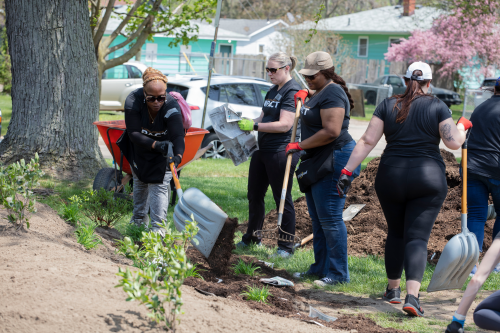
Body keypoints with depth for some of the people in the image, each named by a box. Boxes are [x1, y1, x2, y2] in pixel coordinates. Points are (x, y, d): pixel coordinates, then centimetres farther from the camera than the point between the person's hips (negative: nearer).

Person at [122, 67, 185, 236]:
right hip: (140, 150, 2)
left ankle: (158, 228, -10)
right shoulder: (133, 101, -32)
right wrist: (155, 145, -48)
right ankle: (139, 220, 38)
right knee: (139, 183, 18)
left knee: (159, 185, -11)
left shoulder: (172, 107, -35)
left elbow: (178, 135, -44)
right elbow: (134, 133, -33)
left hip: (164, 148, -2)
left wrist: (178, 156, -64)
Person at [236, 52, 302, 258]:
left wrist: (254, 126, -20)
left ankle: (286, 247, 7)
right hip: (263, 149, 9)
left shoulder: (293, 92, -13)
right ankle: (251, 238, 29)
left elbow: (284, 125, -21)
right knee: (254, 195, 15)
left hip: (281, 152, -9)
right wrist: (246, 123, 2)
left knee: (282, 199, -2)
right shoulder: (272, 91, 16)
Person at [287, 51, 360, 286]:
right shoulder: (320, 92, 15)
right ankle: (320, 267, 23)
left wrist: (300, 146, -18)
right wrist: (305, 96, 19)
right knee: (317, 219, 15)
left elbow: (331, 131, -26)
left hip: (333, 160, -11)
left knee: (330, 218, -9)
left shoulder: (332, 94, -17)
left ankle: (339, 274, -3)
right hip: (318, 162, 11)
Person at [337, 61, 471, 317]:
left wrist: (347, 171, -1)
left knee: (395, 233, 19)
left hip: (391, 178, 2)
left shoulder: (388, 105, 3)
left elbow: (367, 141, -2)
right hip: (428, 180, -2)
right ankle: (412, 296, -19)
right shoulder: (437, 107, -2)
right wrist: (462, 126, 15)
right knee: (417, 237, -4)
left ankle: (393, 289, 29)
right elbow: (454, 143, -6)